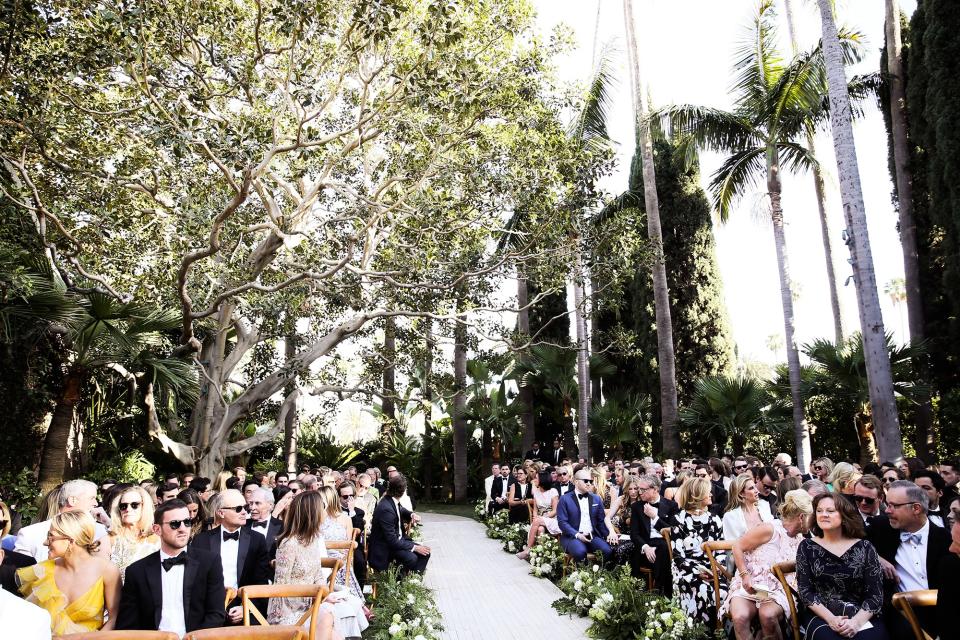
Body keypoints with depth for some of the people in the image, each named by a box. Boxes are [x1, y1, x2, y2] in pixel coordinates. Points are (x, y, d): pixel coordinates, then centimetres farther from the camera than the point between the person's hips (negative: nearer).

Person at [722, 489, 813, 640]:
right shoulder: (770, 529, -11)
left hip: (777, 590, 4)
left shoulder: (800, 540, 11)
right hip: (749, 585, -4)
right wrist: (745, 576, -16)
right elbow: (737, 547, -8)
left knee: (768, 615, -33)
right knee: (740, 617, -34)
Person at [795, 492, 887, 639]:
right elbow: (805, 591, 0)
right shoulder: (807, 547, 4)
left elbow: (876, 594, 0)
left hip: (862, 616, 1)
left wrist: (857, 622, -16)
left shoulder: (865, 548, 4)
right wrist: (830, 619, -15)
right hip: (821, 616, -1)